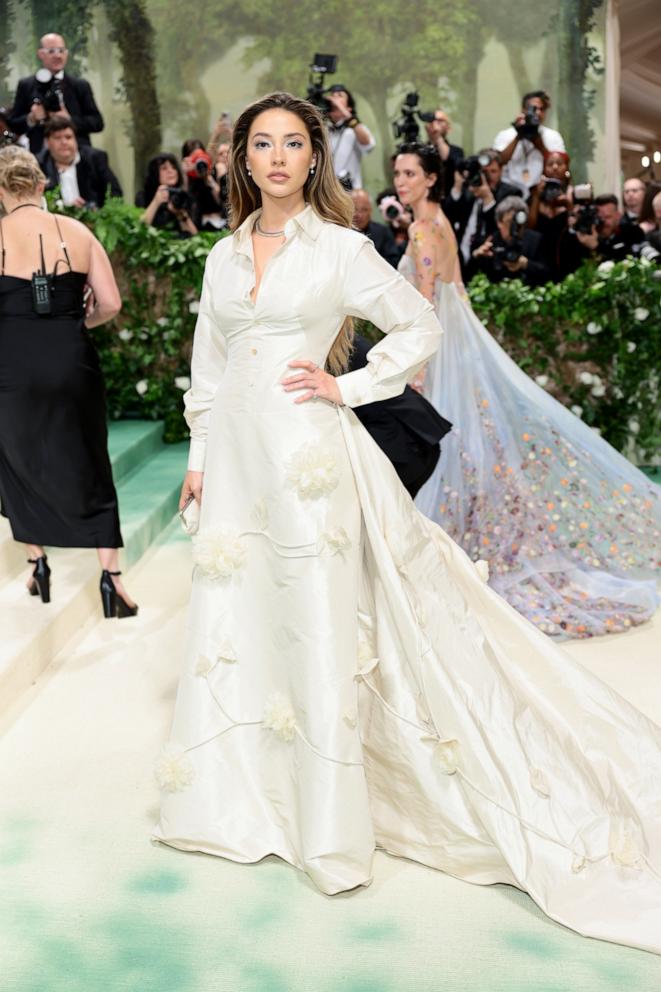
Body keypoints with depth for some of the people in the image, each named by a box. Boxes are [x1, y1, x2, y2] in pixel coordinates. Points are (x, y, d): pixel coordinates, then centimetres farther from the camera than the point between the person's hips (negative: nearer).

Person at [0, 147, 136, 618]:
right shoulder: (77, 232, 0)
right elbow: (111, 304, -2)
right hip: (72, 364, 1)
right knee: (89, 469, 10)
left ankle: (39, 564, 27)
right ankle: (111, 575, 5)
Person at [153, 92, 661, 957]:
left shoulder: (341, 249, -2)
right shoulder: (224, 256, 12)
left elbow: (420, 328, 2)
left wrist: (345, 385, -6)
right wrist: (199, 457, 13)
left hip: (308, 455, -5)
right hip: (236, 455, 5)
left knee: (320, 628, -1)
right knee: (233, 623, 9)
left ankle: (330, 826, 11)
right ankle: (241, 794, 27)